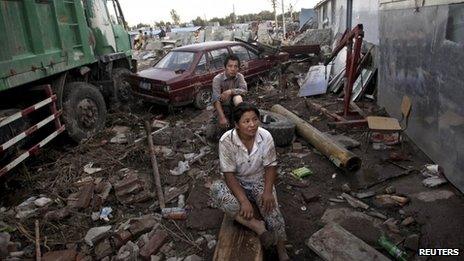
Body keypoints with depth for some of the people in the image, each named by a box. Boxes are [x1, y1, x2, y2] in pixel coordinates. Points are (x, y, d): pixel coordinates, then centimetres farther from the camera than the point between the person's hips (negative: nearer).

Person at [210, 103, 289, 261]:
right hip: (237, 183, -1)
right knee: (216, 189, -31)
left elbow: (270, 166, -7)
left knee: (272, 209, -24)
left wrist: (268, 191, -21)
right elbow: (229, 174, -22)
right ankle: (256, 225, -27)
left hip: (260, 181, 1)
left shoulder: (265, 137, -17)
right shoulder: (226, 141, -24)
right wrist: (243, 200, -30)